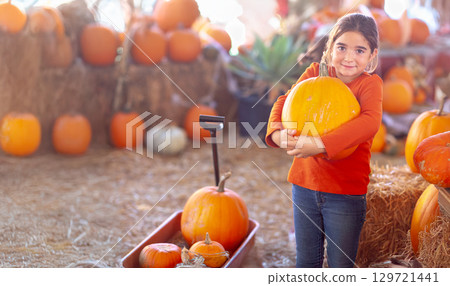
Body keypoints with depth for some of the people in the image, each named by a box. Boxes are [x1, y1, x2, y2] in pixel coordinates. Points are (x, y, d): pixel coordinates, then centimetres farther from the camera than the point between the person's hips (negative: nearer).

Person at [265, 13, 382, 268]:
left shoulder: (370, 83, -11)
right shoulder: (315, 73, 1)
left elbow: (370, 122, -28)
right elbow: (285, 101, -4)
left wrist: (320, 144, -39)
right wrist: (277, 132, -27)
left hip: (346, 193, -3)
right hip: (305, 184, 4)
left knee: (341, 266, 10)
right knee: (306, 262, 19)